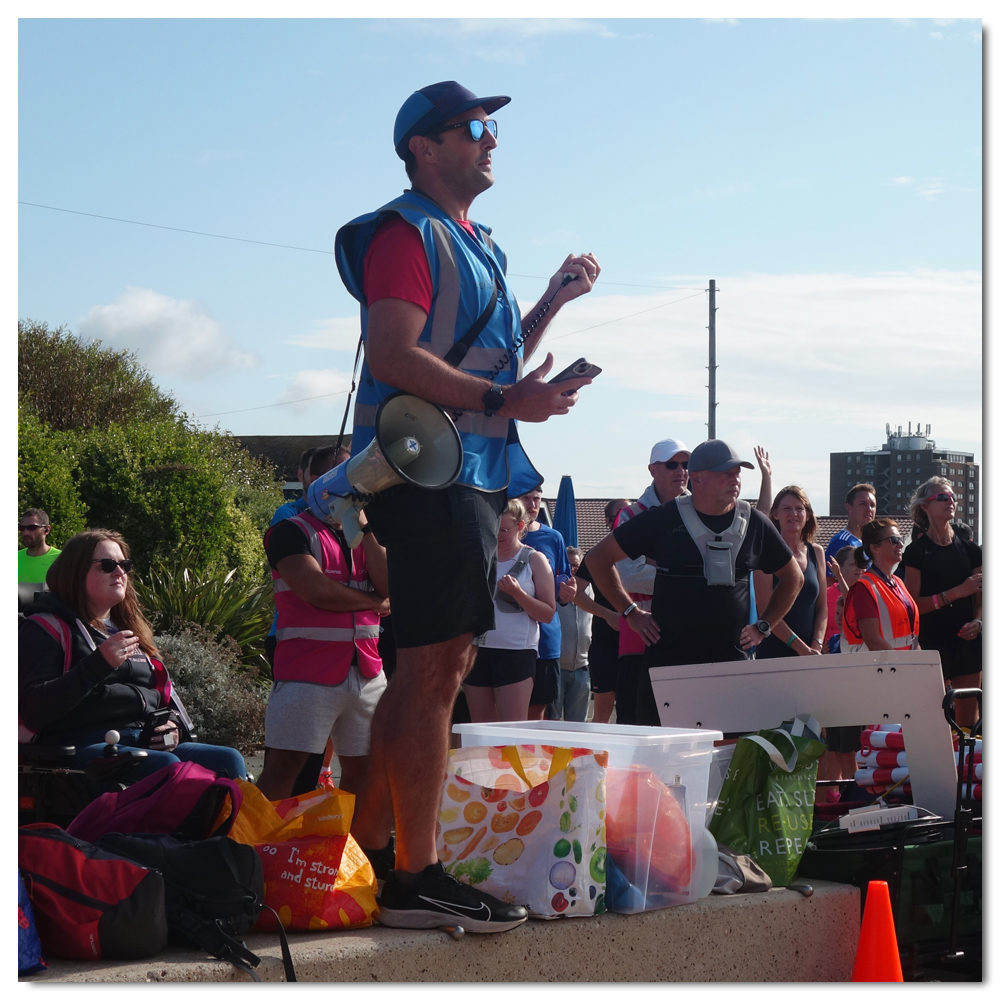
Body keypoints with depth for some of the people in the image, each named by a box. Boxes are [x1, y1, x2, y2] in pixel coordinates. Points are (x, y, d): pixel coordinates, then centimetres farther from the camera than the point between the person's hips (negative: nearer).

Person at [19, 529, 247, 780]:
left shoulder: (129, 630, 25)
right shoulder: (45, 628, 3)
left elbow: (163, 693, 32)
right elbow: (33, 709, -11)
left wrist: (174, 725, 8)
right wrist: (99, 663, -18)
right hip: (83, 747, -7)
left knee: (228, 760, -15)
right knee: (168, 766, -33)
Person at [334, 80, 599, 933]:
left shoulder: (477, 246, 23)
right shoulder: (408, 232, -7)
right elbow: (393, 357, -19)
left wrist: (554, 300, 21)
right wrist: (505, 400, -23)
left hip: (473, 474, 10)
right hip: (430, 470, -10)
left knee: (443, 667, 11)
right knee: (433, 669, -12)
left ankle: (367, 850, 18)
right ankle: (416, 877, -11)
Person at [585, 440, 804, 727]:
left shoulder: (754, 524, 7)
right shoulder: (664, 520, 0)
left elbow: (793, 577, 22)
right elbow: (599, 558, 6)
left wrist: (763, 626, 13)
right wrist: (631, 612, 2)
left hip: (731, 661, 2)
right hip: (666, 659, -2)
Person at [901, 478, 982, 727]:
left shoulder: (970, 550, 12)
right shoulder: (916, 552, 0)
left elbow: (981, 600, 15)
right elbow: (914, 605, -7)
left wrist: (978, 622, -6)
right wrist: (957, 593, -14)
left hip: (968, 643, 4)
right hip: (932, 644, -4)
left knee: (968, 719, 3)